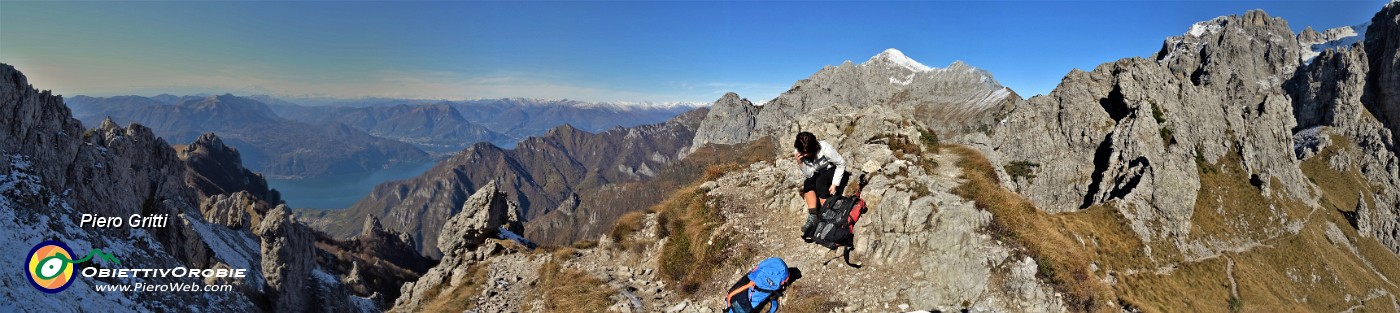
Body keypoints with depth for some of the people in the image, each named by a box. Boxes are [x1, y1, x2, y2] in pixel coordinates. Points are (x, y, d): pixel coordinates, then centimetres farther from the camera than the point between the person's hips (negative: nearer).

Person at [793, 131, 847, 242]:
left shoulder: (825, 149, -30)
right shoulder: (799, 153, -17)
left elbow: (841, 163, -18)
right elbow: (809, 174, -16)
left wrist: (835, 184, -23)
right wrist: (801, 163, -34)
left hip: (833, 171, -4)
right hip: (819, 174, 4)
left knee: (820, 181, -33)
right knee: (808, 183, -26)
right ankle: (812, 217, -31)